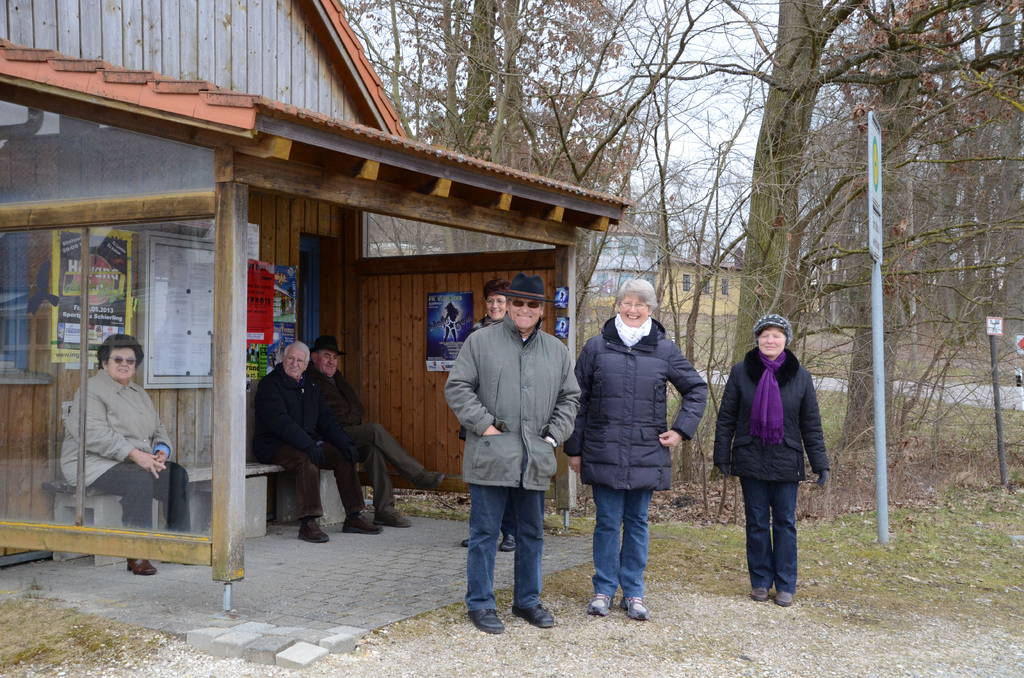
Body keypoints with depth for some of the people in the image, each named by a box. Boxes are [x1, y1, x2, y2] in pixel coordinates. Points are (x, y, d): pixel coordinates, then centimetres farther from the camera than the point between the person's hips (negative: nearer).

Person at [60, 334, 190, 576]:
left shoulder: (139, 393, 21)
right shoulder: (92, 390, -6)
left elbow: (159, 431, 20)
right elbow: (94, 434, -20)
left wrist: (161, 452, -4)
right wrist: (135, 454, -26)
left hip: (140, 462, 8)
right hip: (95, 463, -8)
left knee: (177, 475, -14)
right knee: (139, 479, -34)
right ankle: (136, 555, -33)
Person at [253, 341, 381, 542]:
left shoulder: (310, 386, 17)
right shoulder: (269, 384, -8)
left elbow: (326, 419, 16)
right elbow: (280, 421, -21)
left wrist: (346, 444, -1)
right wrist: (308, 445, -32)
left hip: (308, 441, 7)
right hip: (274, 444, -7)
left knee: (344, 456, -11)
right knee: (307, 460, -35)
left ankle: (353, 517, -7)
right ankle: (307, 523, -37)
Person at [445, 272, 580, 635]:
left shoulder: (557, 351, 11)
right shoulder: (481, 341, 0)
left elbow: (569, 398, 17)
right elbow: (457, 387, -2)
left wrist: (554, 435, 5)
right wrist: (484, 425, -10)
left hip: (535, 458, 4)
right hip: (490, 455, -4)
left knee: (531, 534, 14)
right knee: (485, 533, 2)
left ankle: (527, 600, 27)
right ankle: (480, 604, 13)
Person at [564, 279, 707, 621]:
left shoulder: (665, 349, 4)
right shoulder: (597, 346, 2)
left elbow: (696, 388, 15)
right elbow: (579, 400, 5)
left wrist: (682, 429, 4)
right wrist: (574, 448, 4)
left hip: (646, 453, 1)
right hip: (604, 452, -1)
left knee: (637, 523, 9)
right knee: (608, 522, 3)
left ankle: (633, 592, 18)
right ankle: (603, 590, 15)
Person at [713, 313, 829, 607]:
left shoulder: (800, 376, 3)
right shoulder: (741, 372, 1)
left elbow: (811, 425, 6)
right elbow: (726, 418, 3)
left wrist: (820, 464, 1)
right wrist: (722, 457, -1)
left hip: (786, 462, 0)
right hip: (751, 460, 0)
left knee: (785, 523, 4)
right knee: (757, 523, 7)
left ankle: (785, 585, 13)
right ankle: (760, 582, 17)